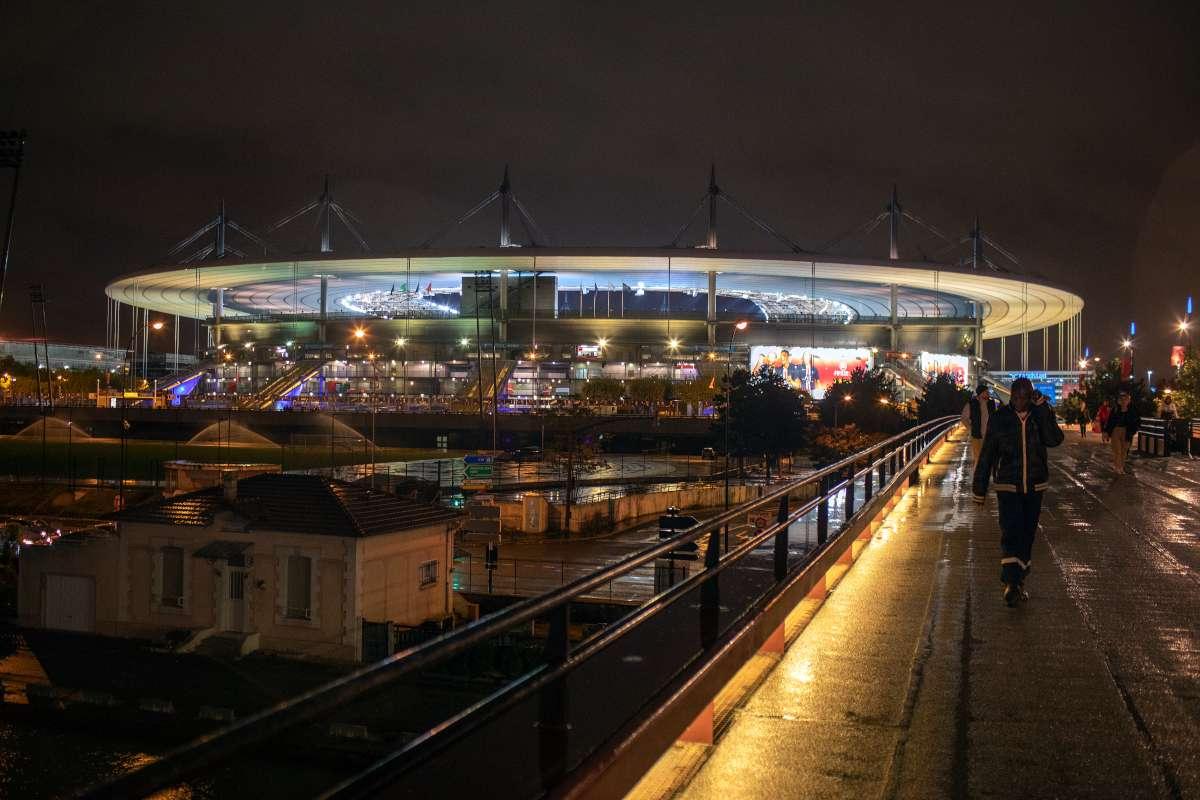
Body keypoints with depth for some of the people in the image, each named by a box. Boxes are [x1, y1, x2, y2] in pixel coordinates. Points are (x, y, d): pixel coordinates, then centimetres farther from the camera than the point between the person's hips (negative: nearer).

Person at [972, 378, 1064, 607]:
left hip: (1035, 486, 3)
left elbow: (1055, 440, -19)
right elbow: (986, 455, -2)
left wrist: (1042, 408, -21)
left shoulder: (1041, 415, -1)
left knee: (1027, 535, 11)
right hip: (1007, 487, -3)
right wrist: (979, 489, -1)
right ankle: (1011, 583, -16)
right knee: (1011, 534, -14)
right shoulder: (999, 418, -6)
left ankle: (1019, 582, 23)